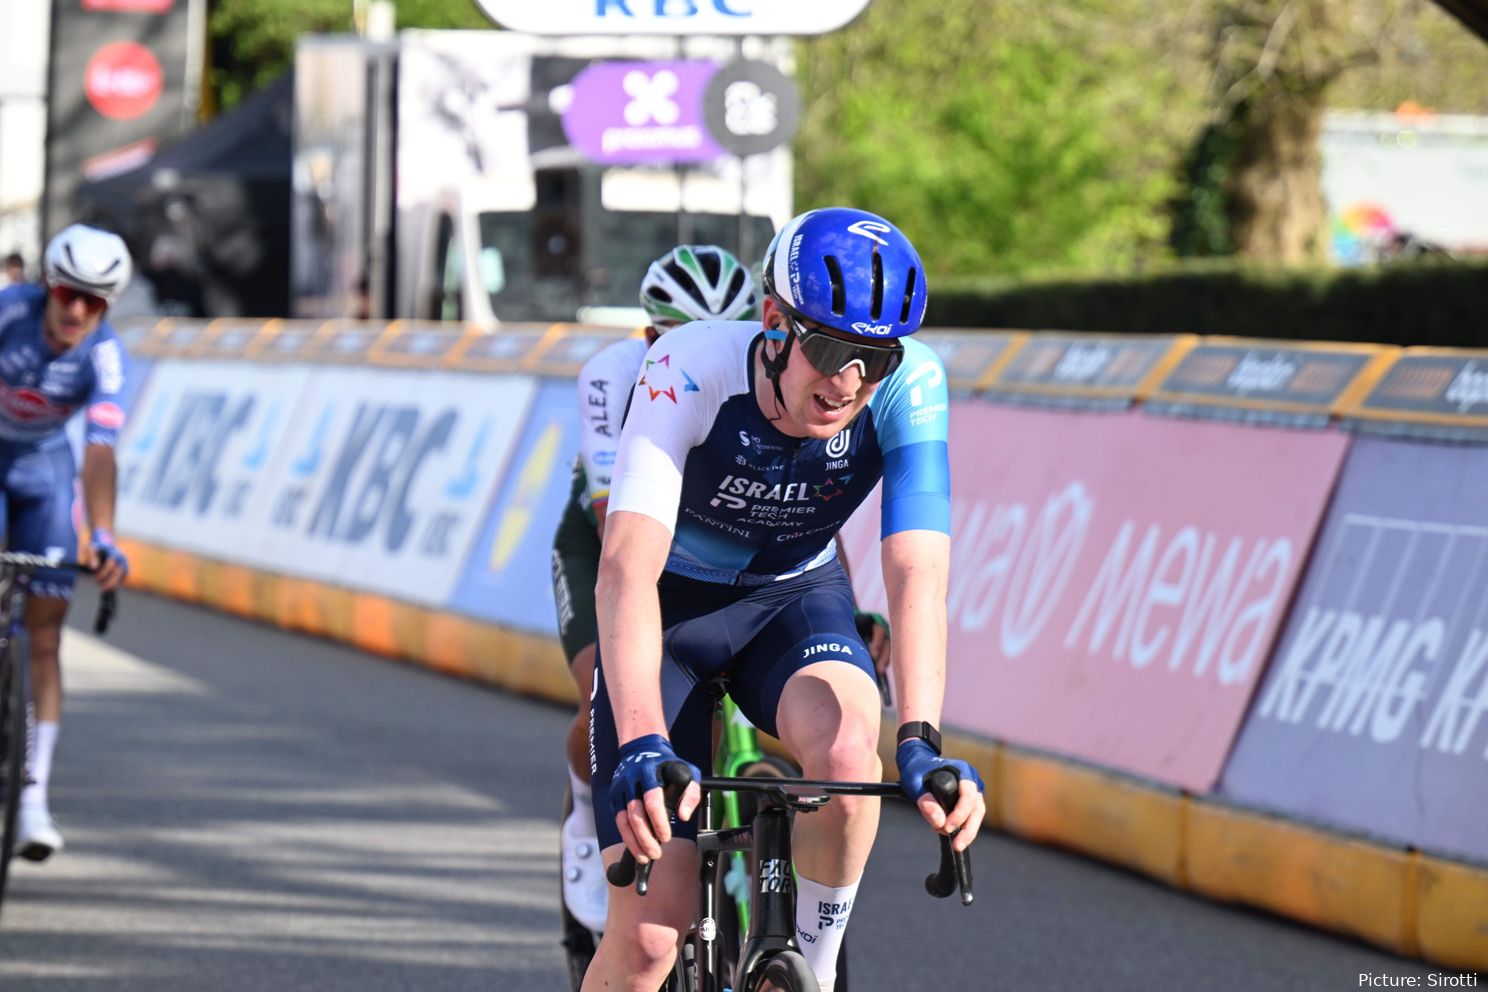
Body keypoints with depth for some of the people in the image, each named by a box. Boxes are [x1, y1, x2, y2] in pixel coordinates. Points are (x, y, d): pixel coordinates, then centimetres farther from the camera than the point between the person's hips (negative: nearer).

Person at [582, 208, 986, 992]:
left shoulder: (908, 386, -26)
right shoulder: (691, 369, -32)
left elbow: (917, 573, -33)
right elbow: (627, 570, -42)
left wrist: (920, 743, -49)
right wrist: (641, 746, -56)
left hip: (794, 599, 2)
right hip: (671, 604, -2)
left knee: (847, 749, -34)